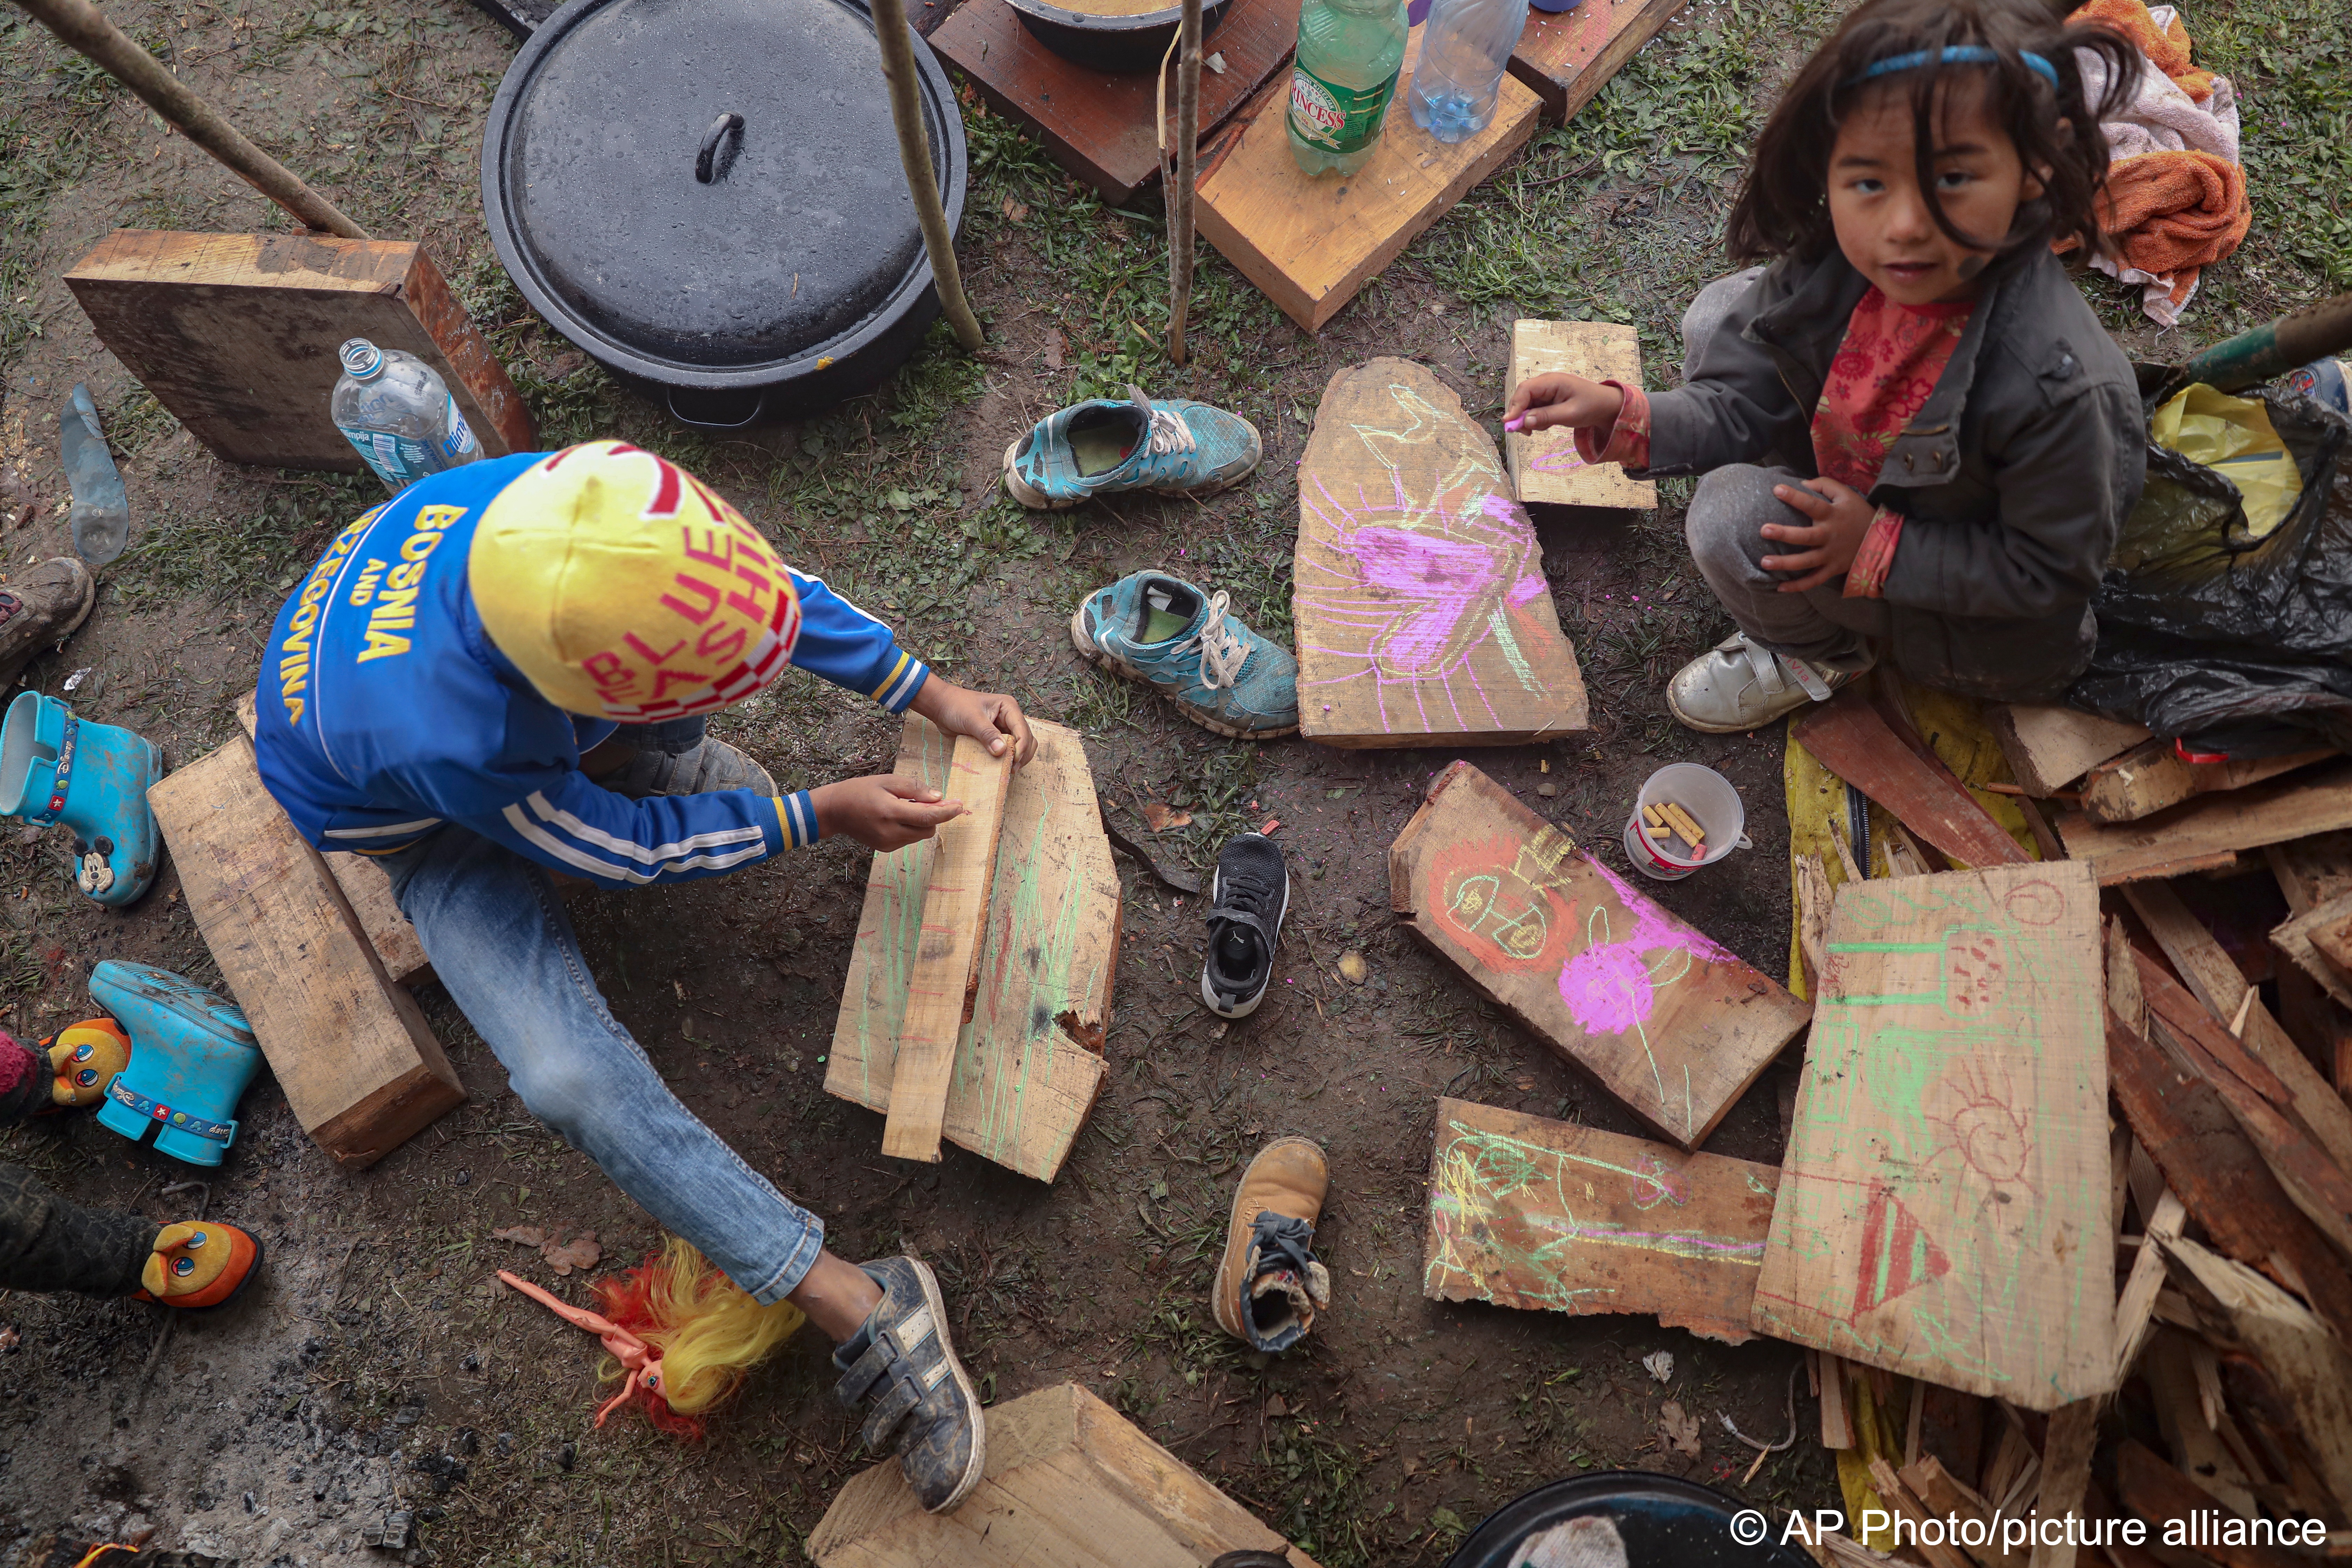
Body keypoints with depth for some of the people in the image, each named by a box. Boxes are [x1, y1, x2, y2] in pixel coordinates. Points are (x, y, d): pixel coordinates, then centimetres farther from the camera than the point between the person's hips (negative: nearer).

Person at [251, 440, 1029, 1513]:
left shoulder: (563, 504, -34)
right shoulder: (452, 739, -47)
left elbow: (743, 577, -16)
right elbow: (627, 850, -27)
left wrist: (931, 696, -16)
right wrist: (823, 814, -21)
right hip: (417, 817, -5)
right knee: (567, 1076, -26)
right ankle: (856, 1311, -20)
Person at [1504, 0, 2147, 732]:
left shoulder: (2057, 384, -37)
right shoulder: (1831, 268, -22)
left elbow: (2050, 574, -23)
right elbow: (1743, 408, -9)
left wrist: (1876, 548, -28)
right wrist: (1620, 414, -25)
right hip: (1858, 493, 6)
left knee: (1733, 516, -26)